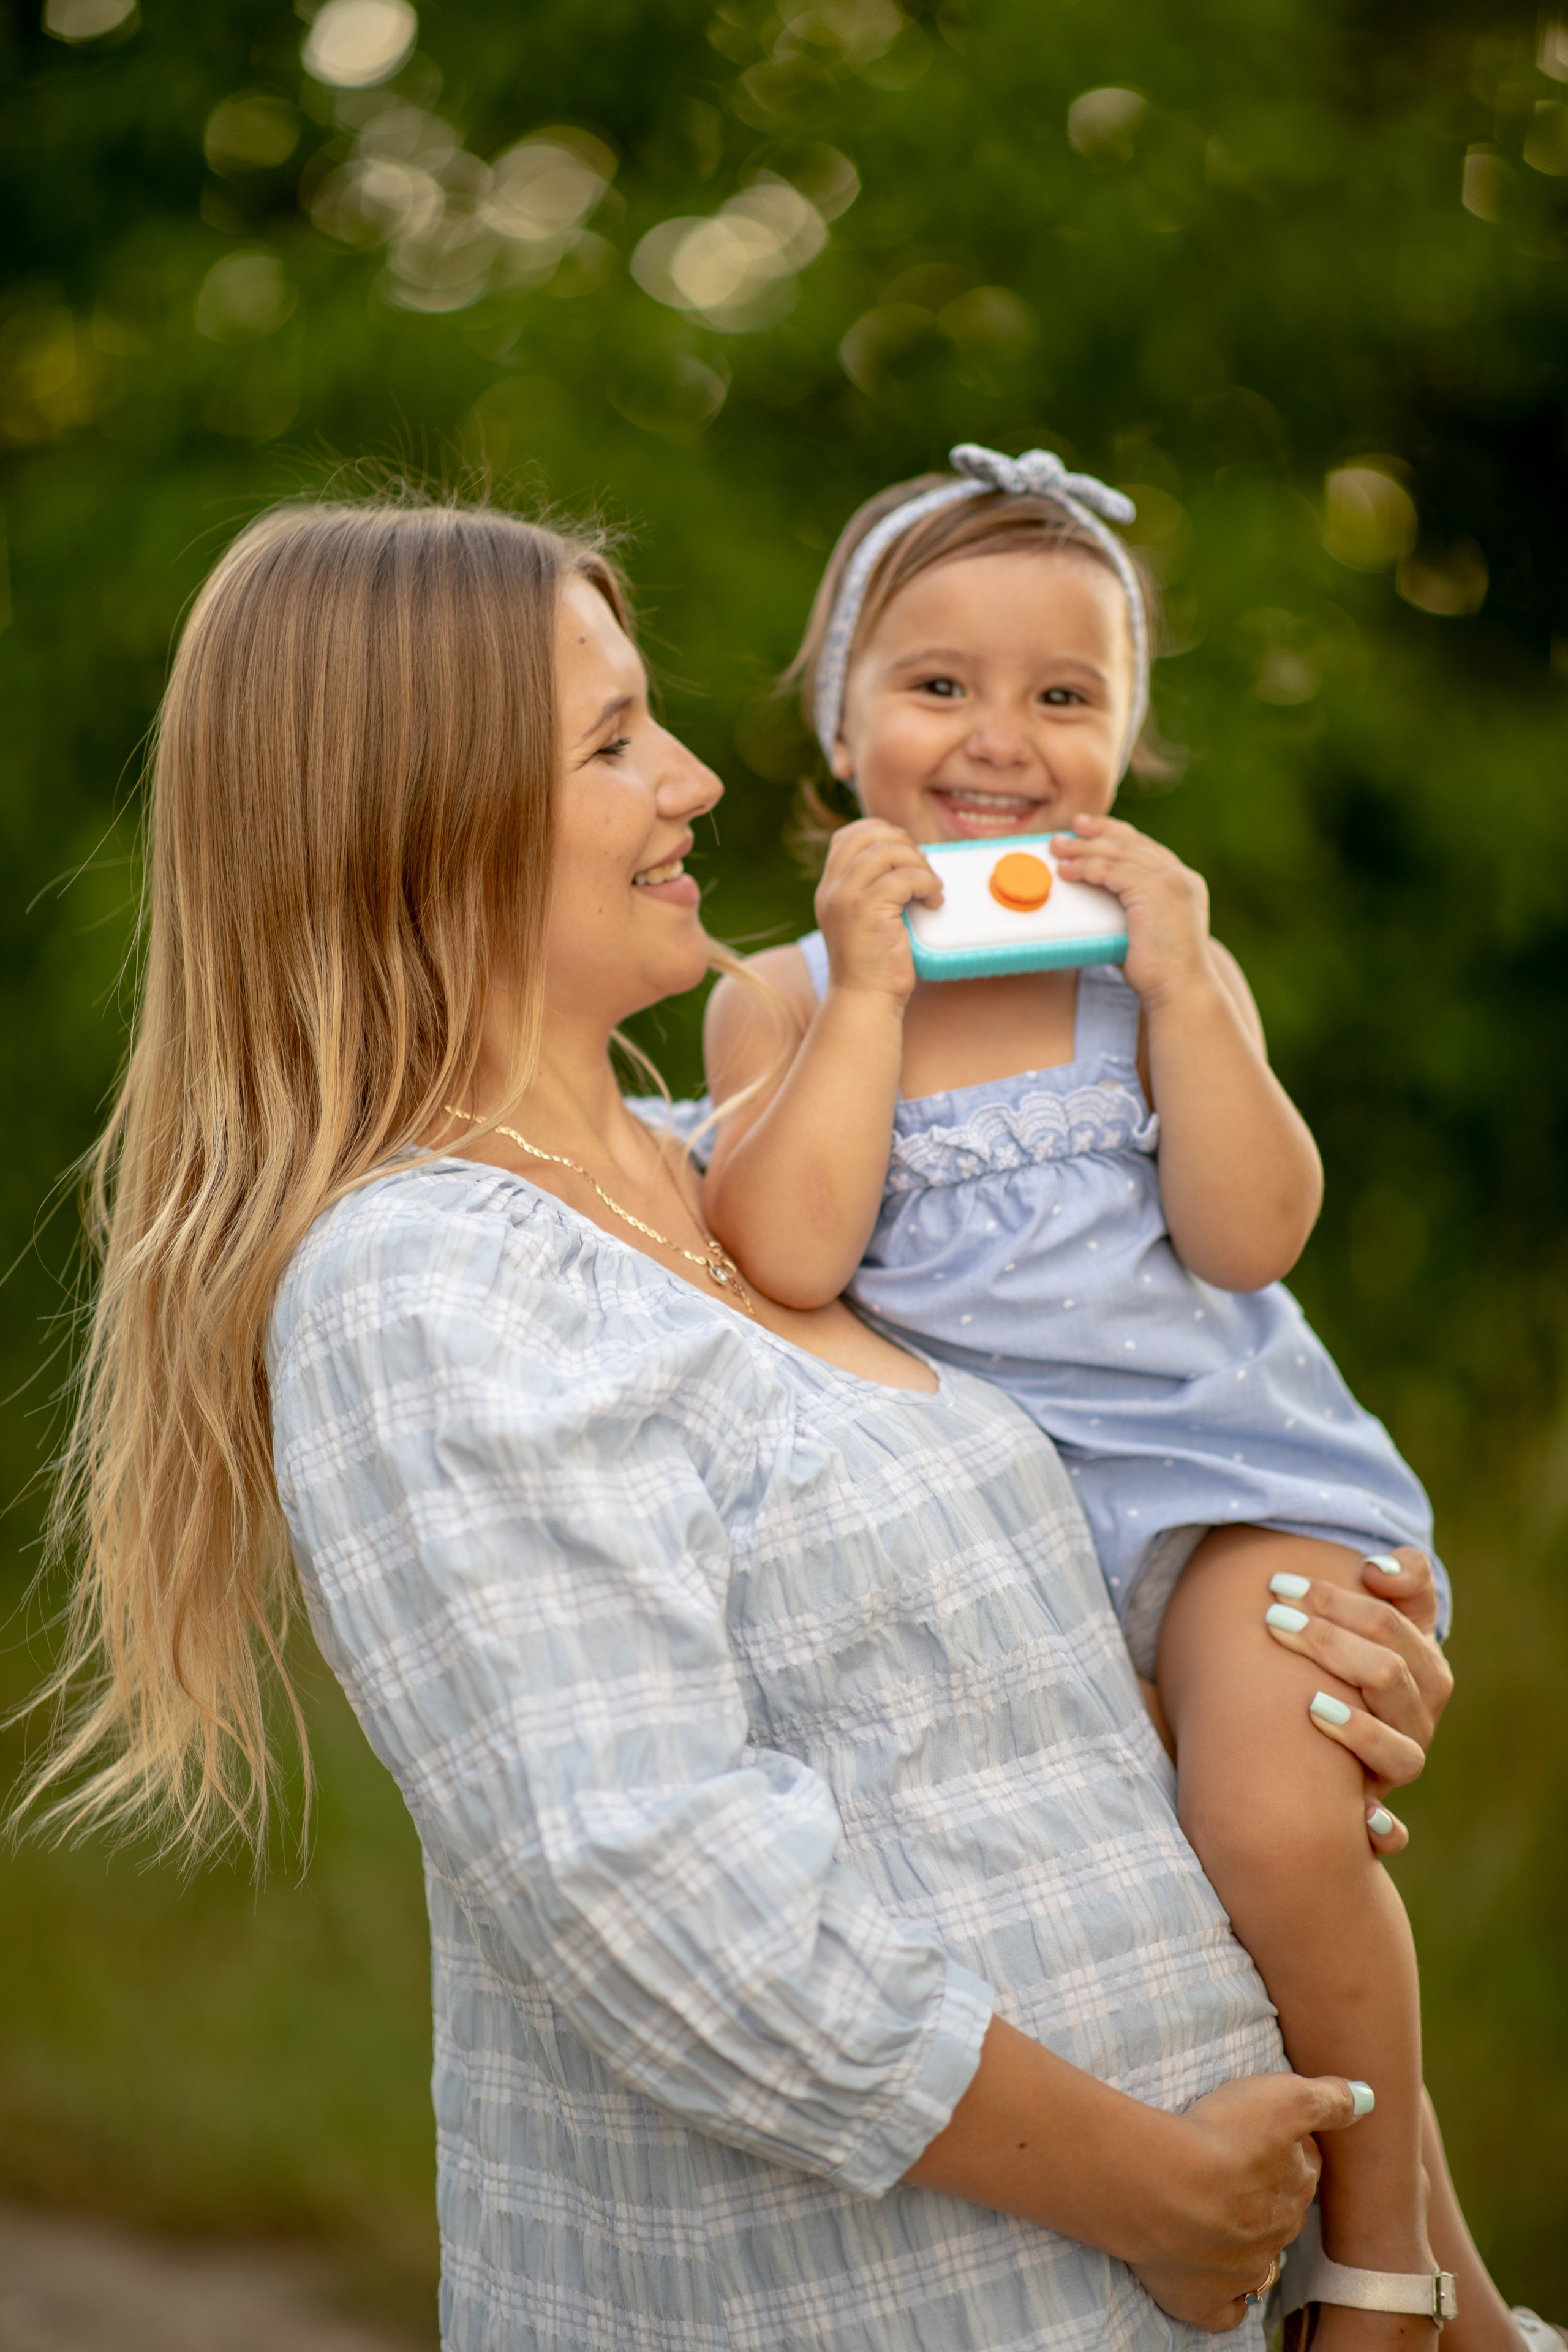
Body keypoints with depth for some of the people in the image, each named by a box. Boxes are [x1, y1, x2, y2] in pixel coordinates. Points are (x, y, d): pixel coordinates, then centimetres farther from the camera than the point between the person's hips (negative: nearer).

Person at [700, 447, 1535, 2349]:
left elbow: (1248, 1237, -9)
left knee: (1278, 1835, -23)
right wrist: (872, 988, -15)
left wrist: (1181, 986, -15)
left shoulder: (1164, 958, 3)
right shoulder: (782, 997, 1)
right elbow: (789, 1258, -17)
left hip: (1210, 1459, -2)